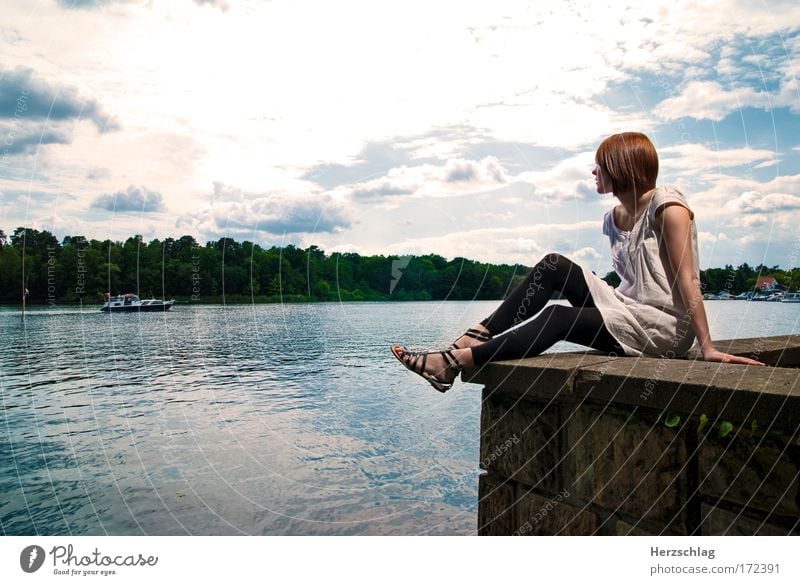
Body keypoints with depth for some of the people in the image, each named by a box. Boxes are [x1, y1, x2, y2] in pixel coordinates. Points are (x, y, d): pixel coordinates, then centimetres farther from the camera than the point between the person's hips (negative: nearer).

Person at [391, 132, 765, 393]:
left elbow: (687, 280, -16)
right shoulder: (614, 219, 12)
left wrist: (707, 347, -17)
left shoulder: (667, 205, -11)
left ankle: (453, 362, -30)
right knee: (554, 267, -7)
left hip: (664, 326, -7)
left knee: (559, 318, -28)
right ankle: (477, 337, -16)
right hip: (627, 308, 8)